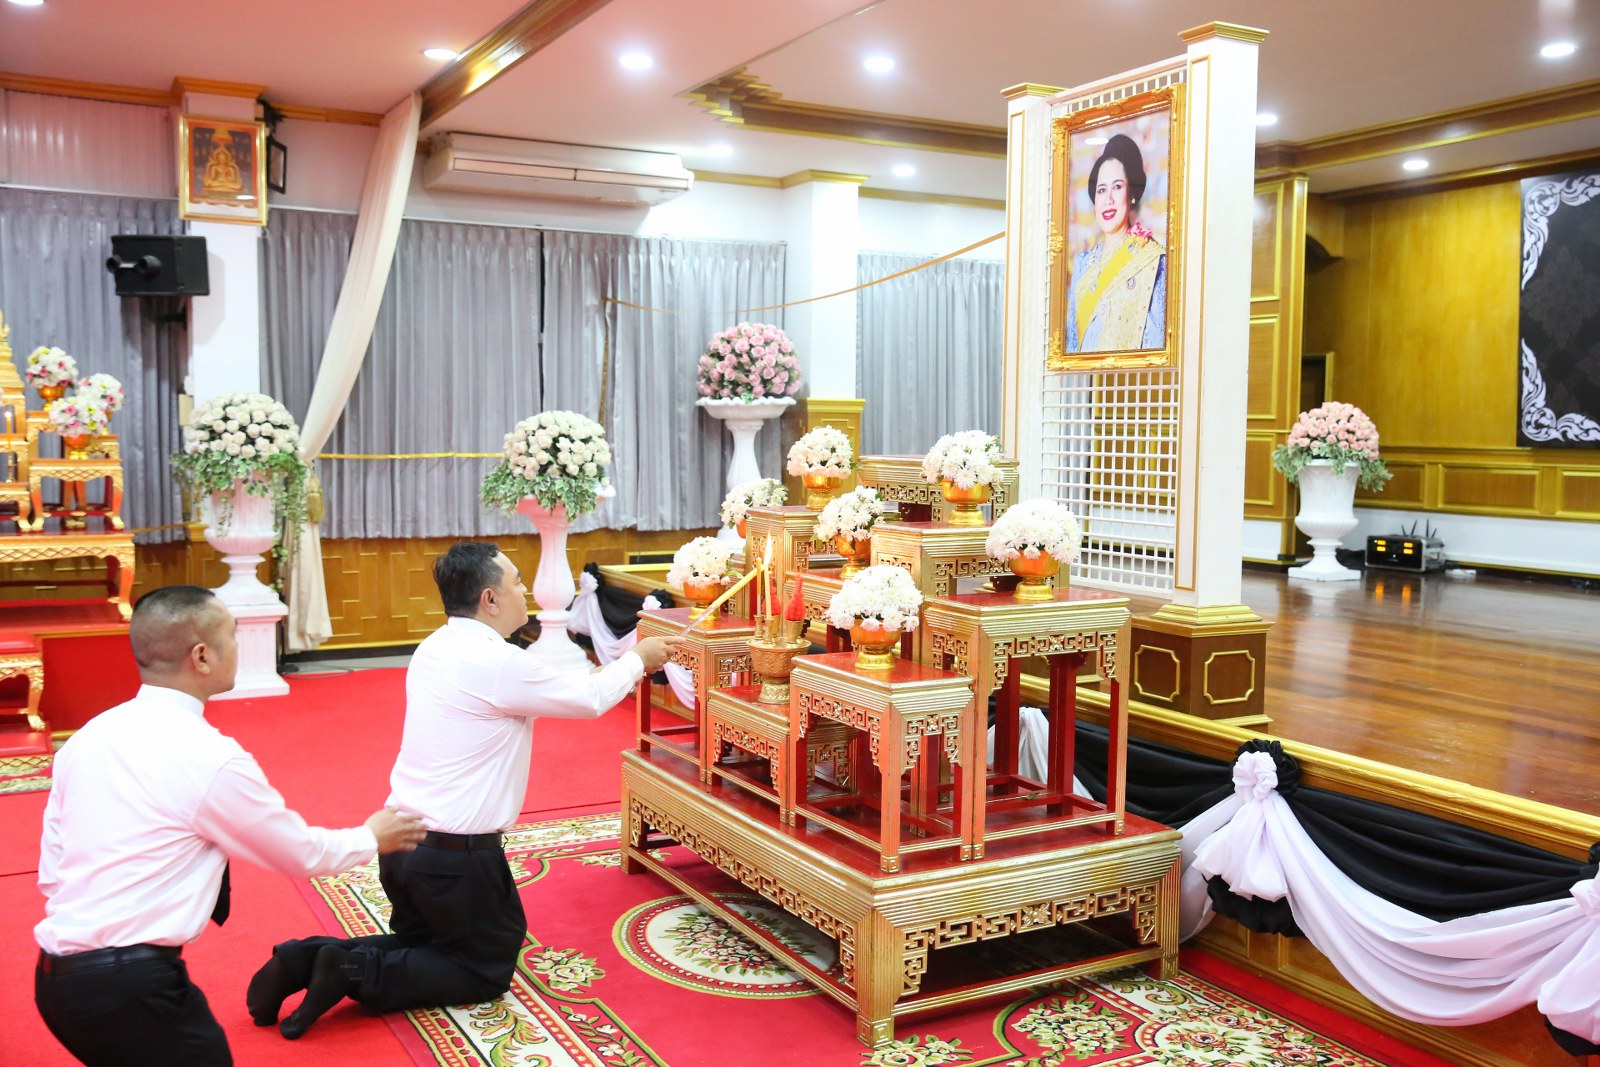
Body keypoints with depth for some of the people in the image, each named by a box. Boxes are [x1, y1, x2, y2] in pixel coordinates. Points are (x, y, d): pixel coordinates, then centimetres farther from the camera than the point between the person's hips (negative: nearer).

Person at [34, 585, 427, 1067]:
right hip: (129, 986, -7)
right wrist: (373, 839, 16)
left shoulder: (86, 737, 5)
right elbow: (301, 854, 0)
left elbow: (51, 869, 12)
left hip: (56, 977, 8)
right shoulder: (209, 755, -15)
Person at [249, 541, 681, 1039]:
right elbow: (590, 699, -8)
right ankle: (356, 973, -5)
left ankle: (305, 960, 7)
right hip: (457, 853, -8)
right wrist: (638, 661, 10)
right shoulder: (498, 663, -21)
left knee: (425, 943, 27)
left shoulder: (436, 648, 5)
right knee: (487, 971, 12)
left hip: (403, 839, 8)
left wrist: (618, 662, 18)